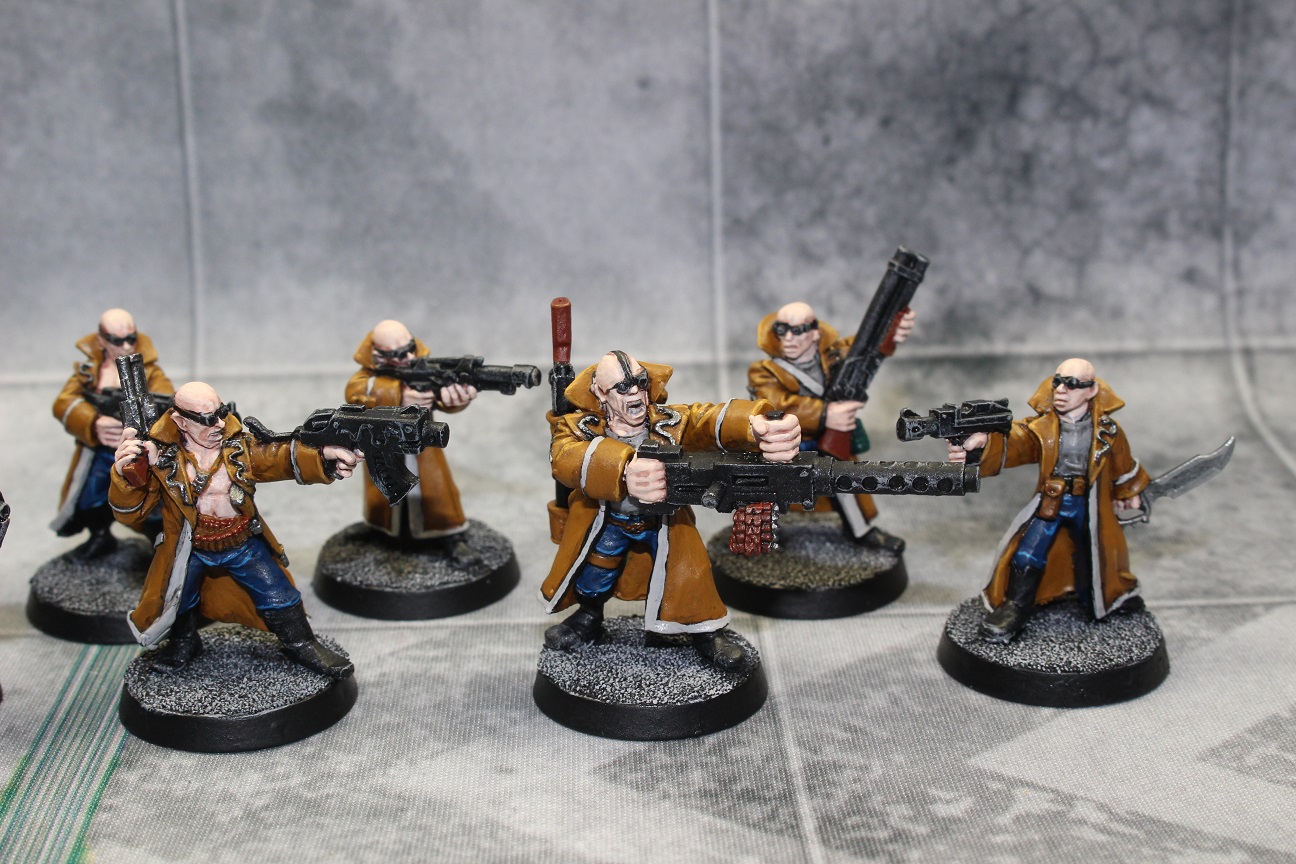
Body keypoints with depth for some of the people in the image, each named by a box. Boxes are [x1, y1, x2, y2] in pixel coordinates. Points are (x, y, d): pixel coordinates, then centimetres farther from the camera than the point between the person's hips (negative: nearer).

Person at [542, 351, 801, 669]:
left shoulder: (671, 421, -20)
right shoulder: (580, 428, -22)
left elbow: (711, 419, -41)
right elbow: (567, 459, -46)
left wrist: (760, 425, -67)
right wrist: (624, 471, -70)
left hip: (664, 523, 0)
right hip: (604, 520, 1)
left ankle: (705, 630, 9)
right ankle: (588, 618, 15)